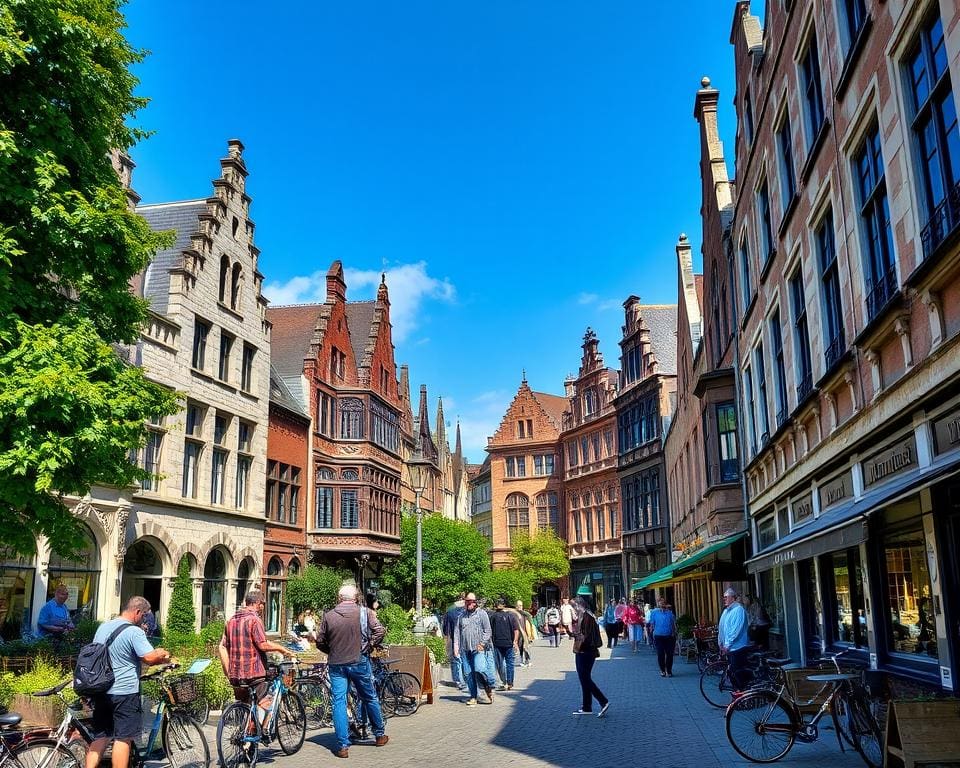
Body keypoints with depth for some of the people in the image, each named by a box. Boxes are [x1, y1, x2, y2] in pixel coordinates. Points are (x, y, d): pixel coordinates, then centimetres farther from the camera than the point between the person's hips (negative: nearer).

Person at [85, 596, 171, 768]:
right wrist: (162, 655, -1)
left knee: (100, 737, 12)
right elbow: (150, 658, -21)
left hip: (101, 691, 8)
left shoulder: (102, 627, 11)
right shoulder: (134, 631, -16)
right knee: (123, 739, -1)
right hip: (125, 692, -8)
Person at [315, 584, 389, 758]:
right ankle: (380, 735, 29)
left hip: (336, 664, 0)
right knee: (370, 698, 15)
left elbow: (320, 642, 4)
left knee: (339, 702, 4)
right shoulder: (364, 612, -5)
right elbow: (380, 631, -12)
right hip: (359, 662, 0)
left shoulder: (328, 615, 0)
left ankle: (343, 745, 1)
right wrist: (369, 646, 1)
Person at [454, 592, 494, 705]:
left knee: (479, 669, -19)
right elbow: (457, 631, 15)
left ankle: (489, 686, 6)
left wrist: (482, 643, -8)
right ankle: (473, 697, 12)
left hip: (478, 649, -4)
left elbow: (487, 631, 2)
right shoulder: (461, 616, 16)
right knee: (468, 673, 3)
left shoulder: (482, 614, 6)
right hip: (465, 649, 4)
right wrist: (456, 645, 3)